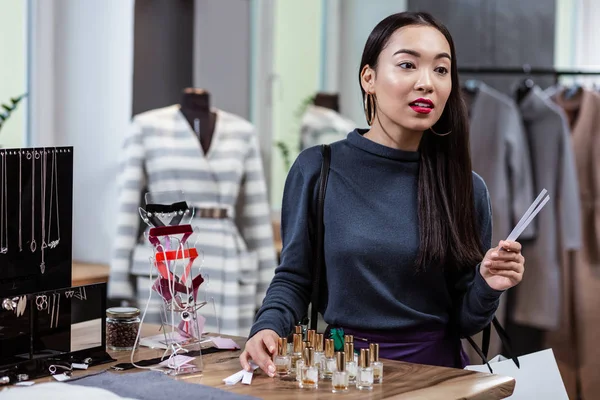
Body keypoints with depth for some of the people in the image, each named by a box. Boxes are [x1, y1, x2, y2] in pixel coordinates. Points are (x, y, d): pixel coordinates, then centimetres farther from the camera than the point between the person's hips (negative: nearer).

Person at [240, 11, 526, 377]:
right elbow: (294, 278, 3)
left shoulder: (466, 188, 0)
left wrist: (487, 288, -14)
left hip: (437, 369, 2)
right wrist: (268, 327, -15)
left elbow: (464, 322, 5)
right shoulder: (318, 170, -4)